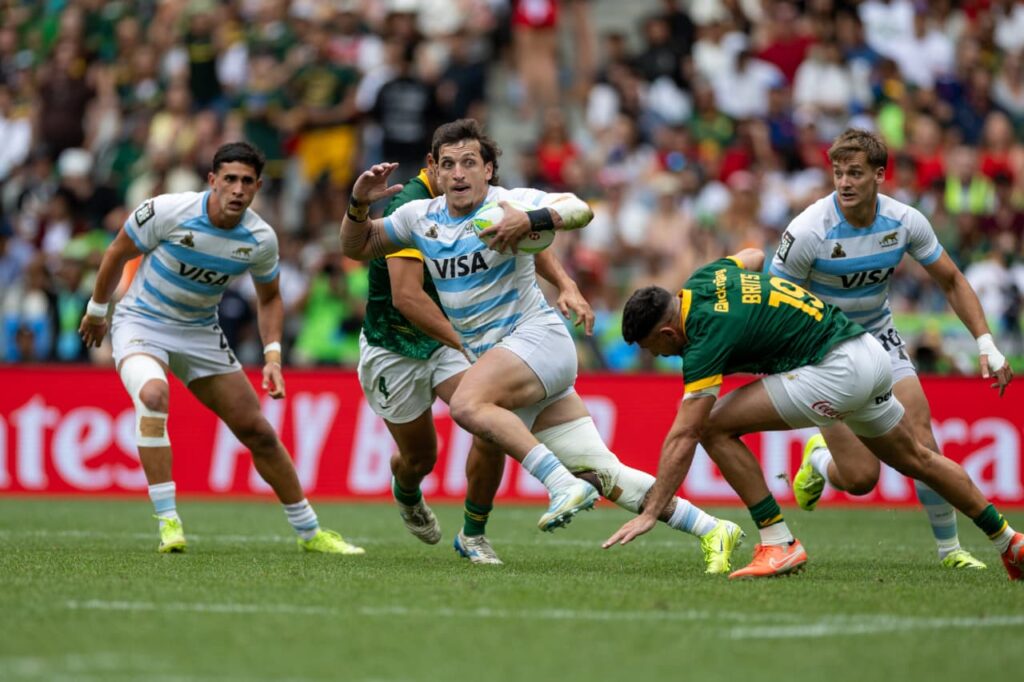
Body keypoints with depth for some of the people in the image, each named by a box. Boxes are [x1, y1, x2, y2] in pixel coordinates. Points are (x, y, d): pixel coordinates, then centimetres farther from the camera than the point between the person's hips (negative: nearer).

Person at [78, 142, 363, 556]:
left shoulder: (261, 239, -11)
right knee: (153, 393, -36)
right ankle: (167, 521, -29)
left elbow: (269, 298, 8)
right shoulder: (168, 211, -23)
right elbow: (117, 254, -6)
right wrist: (96, 311, 5)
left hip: (200, 333, 4)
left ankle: (310, 532, 20)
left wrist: (273, 356, -5)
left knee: (258, 432, 3)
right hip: (140, 323, -4)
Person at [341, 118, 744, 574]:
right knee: (603, 474, -1)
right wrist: (359, 203, 0)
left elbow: (580, 210, -21)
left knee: (467, 404, -33)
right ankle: (711, 531, 3)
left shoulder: (507, 203, -8)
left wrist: (529, 220, -38)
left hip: (537, 336, -6)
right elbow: (356, 247, 19)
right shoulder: (421, 216, 9)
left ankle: (564, 484, -32)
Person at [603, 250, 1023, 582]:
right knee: (915, 460, 27)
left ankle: (779, 544, -6)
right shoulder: (703, 279, 4)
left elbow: (683, 436, -19)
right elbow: (753, 257, 29)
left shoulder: (707, 335, -18)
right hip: (870, 353, 10)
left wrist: (650, 512, -17)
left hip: (835, 371, -10)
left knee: (715, 426, -11)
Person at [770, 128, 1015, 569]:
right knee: (861, 478, -11)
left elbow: (952, 281, 2)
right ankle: (818, 461, 26)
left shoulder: (905, 222, -12)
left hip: (879, 337, 4)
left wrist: (986, 344, -6)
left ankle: (949, 549, 7)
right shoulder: (808, 232, -24)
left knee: (922, 446, -12)